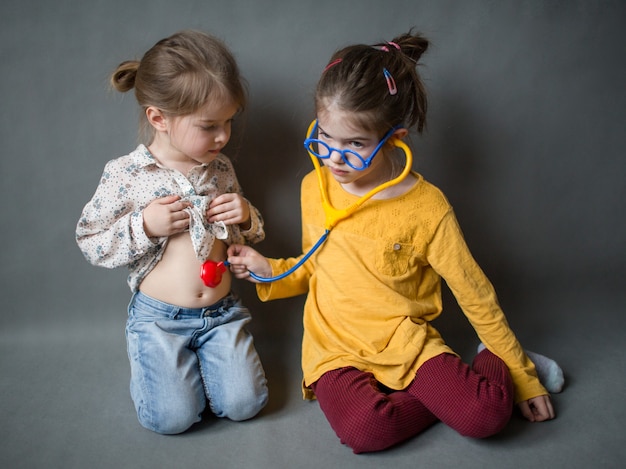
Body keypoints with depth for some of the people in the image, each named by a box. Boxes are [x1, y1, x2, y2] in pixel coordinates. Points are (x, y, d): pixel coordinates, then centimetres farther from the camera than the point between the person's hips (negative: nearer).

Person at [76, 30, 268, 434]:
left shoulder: (220, 169, 2)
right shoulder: (125, 175, -11)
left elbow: (247, 235, 15)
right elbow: (90, 243, -6)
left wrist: (246, 218, -9)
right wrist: (144, 226, -21)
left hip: (222, 310, 3)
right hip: (159, 316, -3)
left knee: (244, 403, -8)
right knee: (172, 417, -12)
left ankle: (200, 354, 19)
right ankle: (156, 359, 17)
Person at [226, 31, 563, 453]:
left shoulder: (426, 208, -11)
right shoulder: (315, 187, 1)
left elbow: (477, 297, -3)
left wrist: (523, 378, 3)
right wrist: (268, 271, -3)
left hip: (406, 343, -2)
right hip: (336, 349, 3)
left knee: (488, 414, -26)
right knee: (364, 429, -29)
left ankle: (494, 365, 7)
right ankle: (440, 395, -1)